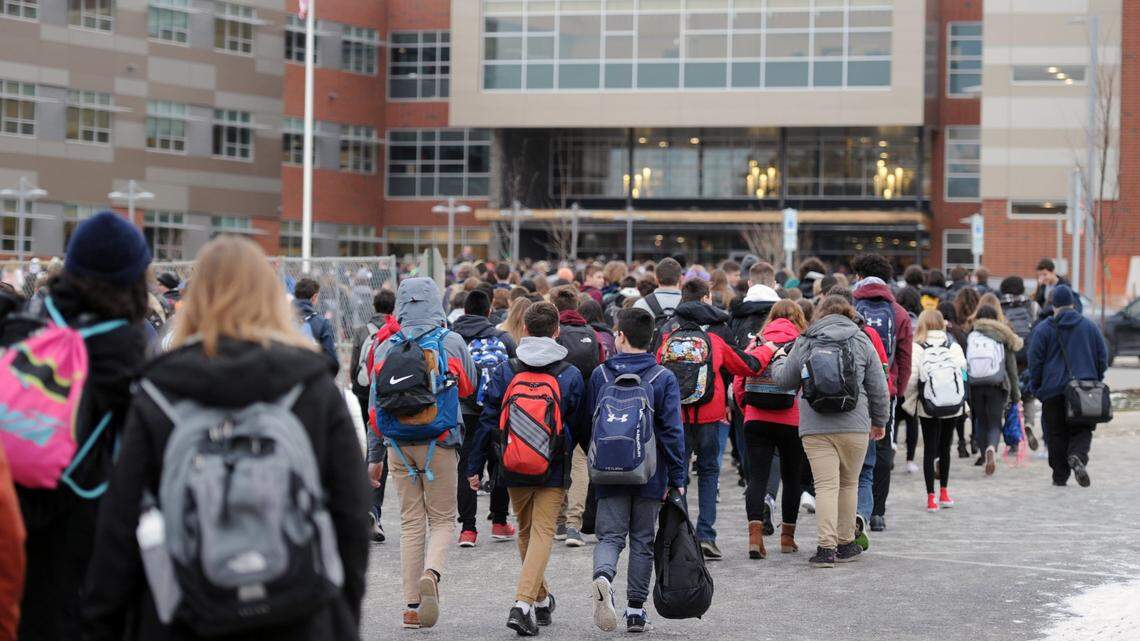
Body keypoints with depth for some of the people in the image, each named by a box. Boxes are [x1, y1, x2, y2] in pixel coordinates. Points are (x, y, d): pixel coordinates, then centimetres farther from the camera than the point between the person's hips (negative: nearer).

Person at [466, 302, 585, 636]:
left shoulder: (505, 372, -2)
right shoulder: (571, 375, -3)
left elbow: (487, 421, -1)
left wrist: (475, 466, 5)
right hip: (554, 470, -2)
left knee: (526, 532, 18)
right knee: (542, 533, -2)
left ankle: (541, 599, 33)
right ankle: (523, 603, -18)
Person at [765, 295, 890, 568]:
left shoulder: (805, 343, 5)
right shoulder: (862, 341, 5)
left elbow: (785, 380, 14)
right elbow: (878, 387, 8)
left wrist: (776, 359, 35)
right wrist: (880, 420, 21)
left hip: (815, 427, 0)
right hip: (854, 426, 0)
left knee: (825, 485, -3)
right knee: (849, 484, 13)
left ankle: (826, 547, -13)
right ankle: (845, 544, 21)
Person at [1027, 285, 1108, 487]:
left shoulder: (1042, 329, -2)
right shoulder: (1089, 326, 7)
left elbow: (1035, 361, -2)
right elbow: (1103, 356, 10)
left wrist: (1036, 389, 8)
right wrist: (1096, 381, 20)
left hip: (1054, 390, -1)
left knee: (1057, 435, 6)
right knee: (1082, 430, 7)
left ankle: (1060, 475, 6)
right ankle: (1078, 456, -22)